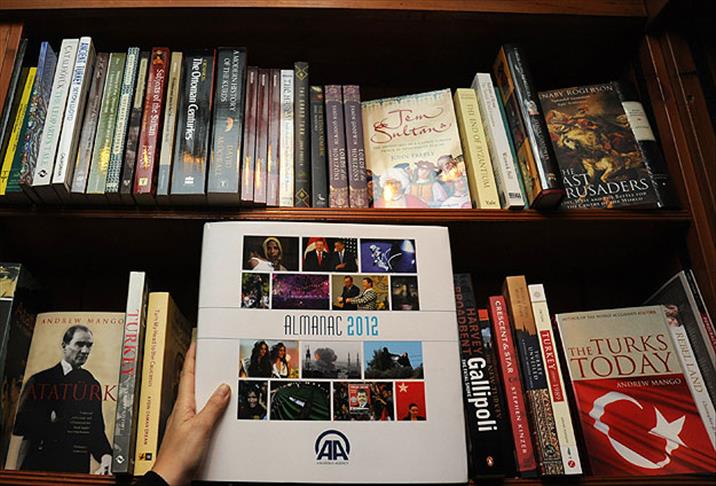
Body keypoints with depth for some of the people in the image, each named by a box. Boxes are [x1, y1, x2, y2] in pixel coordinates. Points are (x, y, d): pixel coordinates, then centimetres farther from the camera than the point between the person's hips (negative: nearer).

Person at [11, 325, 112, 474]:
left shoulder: (93, 385, 7)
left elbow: (97, 431, 5)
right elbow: (20, 425, -3)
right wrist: (48, 422, -18)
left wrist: (105, 455, -11)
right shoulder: (39, 380, 0)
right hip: (38, 464, -2)